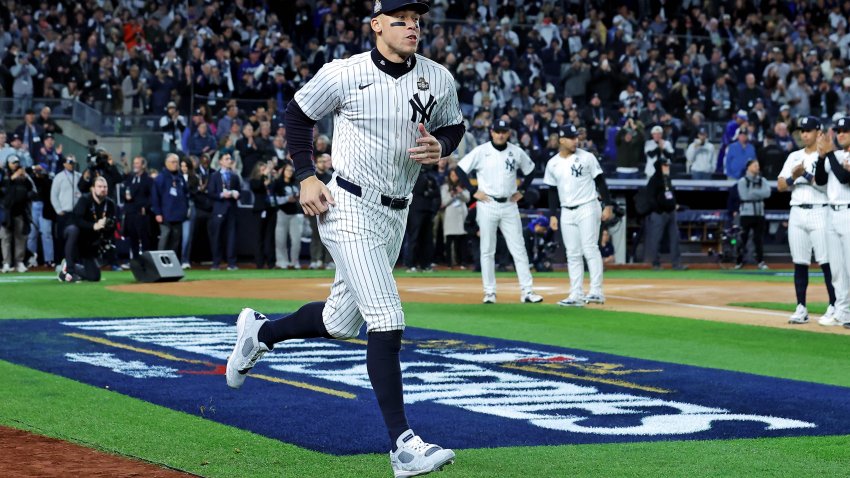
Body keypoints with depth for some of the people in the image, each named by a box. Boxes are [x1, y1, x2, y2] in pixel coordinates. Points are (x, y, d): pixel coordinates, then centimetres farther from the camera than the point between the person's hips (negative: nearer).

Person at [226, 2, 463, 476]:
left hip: (396, 217, 6)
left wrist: (440, 147, -7)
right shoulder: (343, 74, -11)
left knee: (342, 322, 16)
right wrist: (307, 177, -5)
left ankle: (260, 332, 45)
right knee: (388, 321, -17)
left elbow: (454, 127, 16)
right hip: (350, 210, -6)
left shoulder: (439, 79, 1)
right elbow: (298, 115, 3)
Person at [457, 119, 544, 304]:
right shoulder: (481, 151, -4)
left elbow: (530, 170, 19)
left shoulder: (517, 152, 4)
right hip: (487, 205, -2)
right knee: (487, 250, 2)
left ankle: (527, 291, 0)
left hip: (509, 205, 2)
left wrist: (521, 191, 9)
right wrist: (474, 192, -7)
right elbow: (460, 169, -3)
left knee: (519, 249, -1)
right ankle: (489, 292, 8)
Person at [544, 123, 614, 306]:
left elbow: (600, 181, -2)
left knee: (590, 249, -11)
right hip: (566, 213, 4)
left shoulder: (587, 158, -4)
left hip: (587, 209, -4)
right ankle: (576, 295, 7)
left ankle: (596, 291, -10)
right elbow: (553, 191, 13)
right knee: (573, 254, 5)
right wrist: (552, 215, 8)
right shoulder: (552, 164, 6)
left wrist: (608, 205, -8)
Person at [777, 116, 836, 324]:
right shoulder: (794, 157, 16)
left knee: (827, 262, -6)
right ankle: (801, 308, 9)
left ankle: (834, 307, -1)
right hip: (797, 213, 5)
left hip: (820, 212, -5)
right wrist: (794, 176, -8)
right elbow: (780, 186, 10)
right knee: (799, 263, 6)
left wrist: (805, 174, -17)